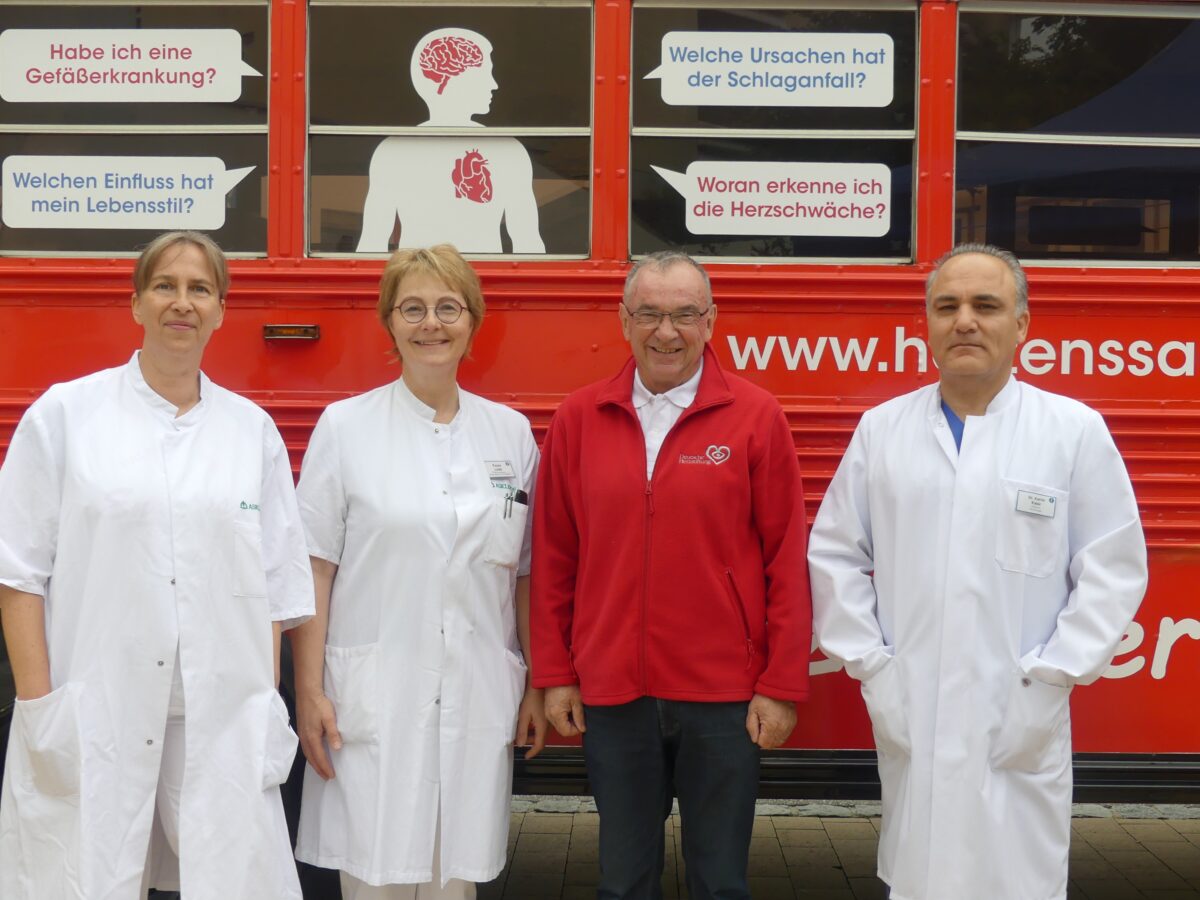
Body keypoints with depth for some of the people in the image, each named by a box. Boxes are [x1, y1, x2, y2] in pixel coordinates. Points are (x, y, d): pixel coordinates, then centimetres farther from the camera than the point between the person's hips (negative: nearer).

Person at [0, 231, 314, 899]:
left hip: (222, 720, 2)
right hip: (91, 717, -2)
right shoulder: (66, 414, 4)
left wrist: (267, 709, 4)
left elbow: (276, 586, 10)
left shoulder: (253, 429, 10)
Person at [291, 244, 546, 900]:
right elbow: (313, 571, -1)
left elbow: (525, 574, 11)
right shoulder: (345, 426, 0)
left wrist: (539, 686, 9)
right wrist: (309, 692, -6)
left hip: (477, 698, 2)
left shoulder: (510, 433, 8)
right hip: (372, 699, -2)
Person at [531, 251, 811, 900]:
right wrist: (554, 676, 5)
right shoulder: (578, 419, 3)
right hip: (612, 697, 2)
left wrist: (782, 687, -4)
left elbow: (786, 560, -3)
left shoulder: (755, 417, -3)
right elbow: (553, 558, 6)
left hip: (723, 698, -1)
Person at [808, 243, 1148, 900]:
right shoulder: (881, 428, 5)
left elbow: (1113, 569, -3)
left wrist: (1045, 681, -7)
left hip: (1020, 728, -2)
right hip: (905, 718, 2)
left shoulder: (1076, 430, -2)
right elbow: (834, 554, 7)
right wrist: (869, 666, 1)